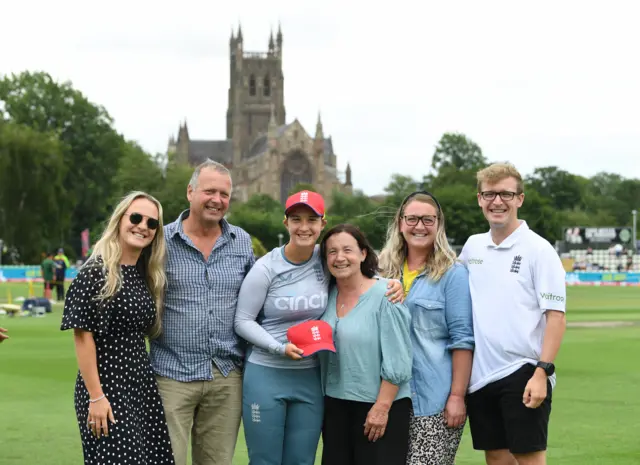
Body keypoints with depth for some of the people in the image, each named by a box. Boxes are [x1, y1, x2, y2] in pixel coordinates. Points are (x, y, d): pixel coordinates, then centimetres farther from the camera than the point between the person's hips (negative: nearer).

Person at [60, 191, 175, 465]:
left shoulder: (146, 275, 10)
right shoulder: (96, 271, -10)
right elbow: (82, 335, -13)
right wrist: (95, 396, -17)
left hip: (143, 384, 7)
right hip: (107, 386, -7)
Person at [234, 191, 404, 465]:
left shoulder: (327, 259, -1)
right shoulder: (266, 268, -8)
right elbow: (243, 321, -5)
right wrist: (280, 348, -18)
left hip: (310, 378, 3)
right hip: (265, 375, -2)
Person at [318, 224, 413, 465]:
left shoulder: (385, 296, -11)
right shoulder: (327, 296, 7)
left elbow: (397, 362, -13)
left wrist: (382, 407, -16)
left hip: (378, 406, -6)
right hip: (335, 406, 6)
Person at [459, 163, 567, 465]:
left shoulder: (538, 250, -6)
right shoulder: (472, 247, 10)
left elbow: (555, 315, -10)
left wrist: (542, 372, -17)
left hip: (522, 373, -5)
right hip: (480, 375, 5)